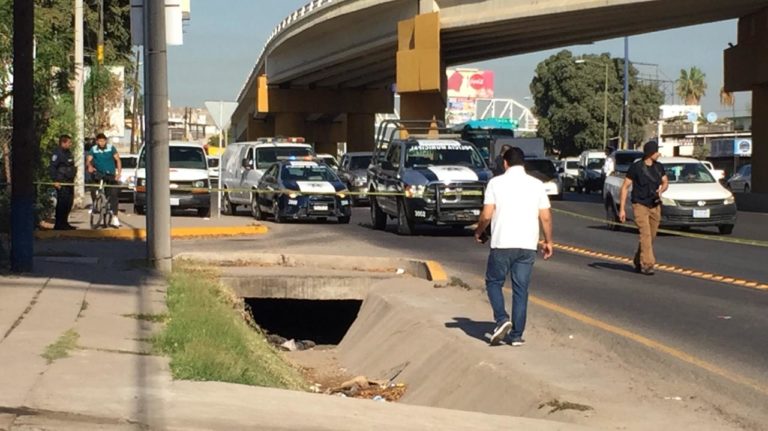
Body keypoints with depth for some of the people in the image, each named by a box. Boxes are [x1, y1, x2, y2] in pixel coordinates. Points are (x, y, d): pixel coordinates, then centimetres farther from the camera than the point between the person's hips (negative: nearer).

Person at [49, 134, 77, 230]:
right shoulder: (57, 153, -11)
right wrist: (55, 180, -21)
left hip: (69, 182, 9)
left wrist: (72, 177, 23)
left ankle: (64, 223, 17)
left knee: (69, 202, 9)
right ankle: (59, 224, -6)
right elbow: (53, 167, -16)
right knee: (62, 202, -10)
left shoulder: (69, 152, 18)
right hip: (61, 183, -9)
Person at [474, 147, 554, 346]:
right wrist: (548, 241, 17)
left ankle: (502, 319, -6)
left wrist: (479, 232, 14)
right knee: (521, 289, 9)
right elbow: (546, 217, 4)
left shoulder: (496, 183, -2)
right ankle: (517, 335, 9)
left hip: (502, 244, -3)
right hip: (527, 245, 3)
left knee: (494, 282, 14)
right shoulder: (536, 185, 6)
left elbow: (487, 215, -5)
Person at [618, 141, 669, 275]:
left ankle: (638, 262, 24)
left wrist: (661, 190, -7)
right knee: (645, 234, -17)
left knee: (651, 236, 8)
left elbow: (665, 182, 19)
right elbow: (625, 187, -6)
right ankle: (647, 264, -19)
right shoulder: (636, 167, -10)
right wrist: (622, 209, -10)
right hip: (640, 205, -5)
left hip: (655, 206, 5)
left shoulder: (659, 167, 5)